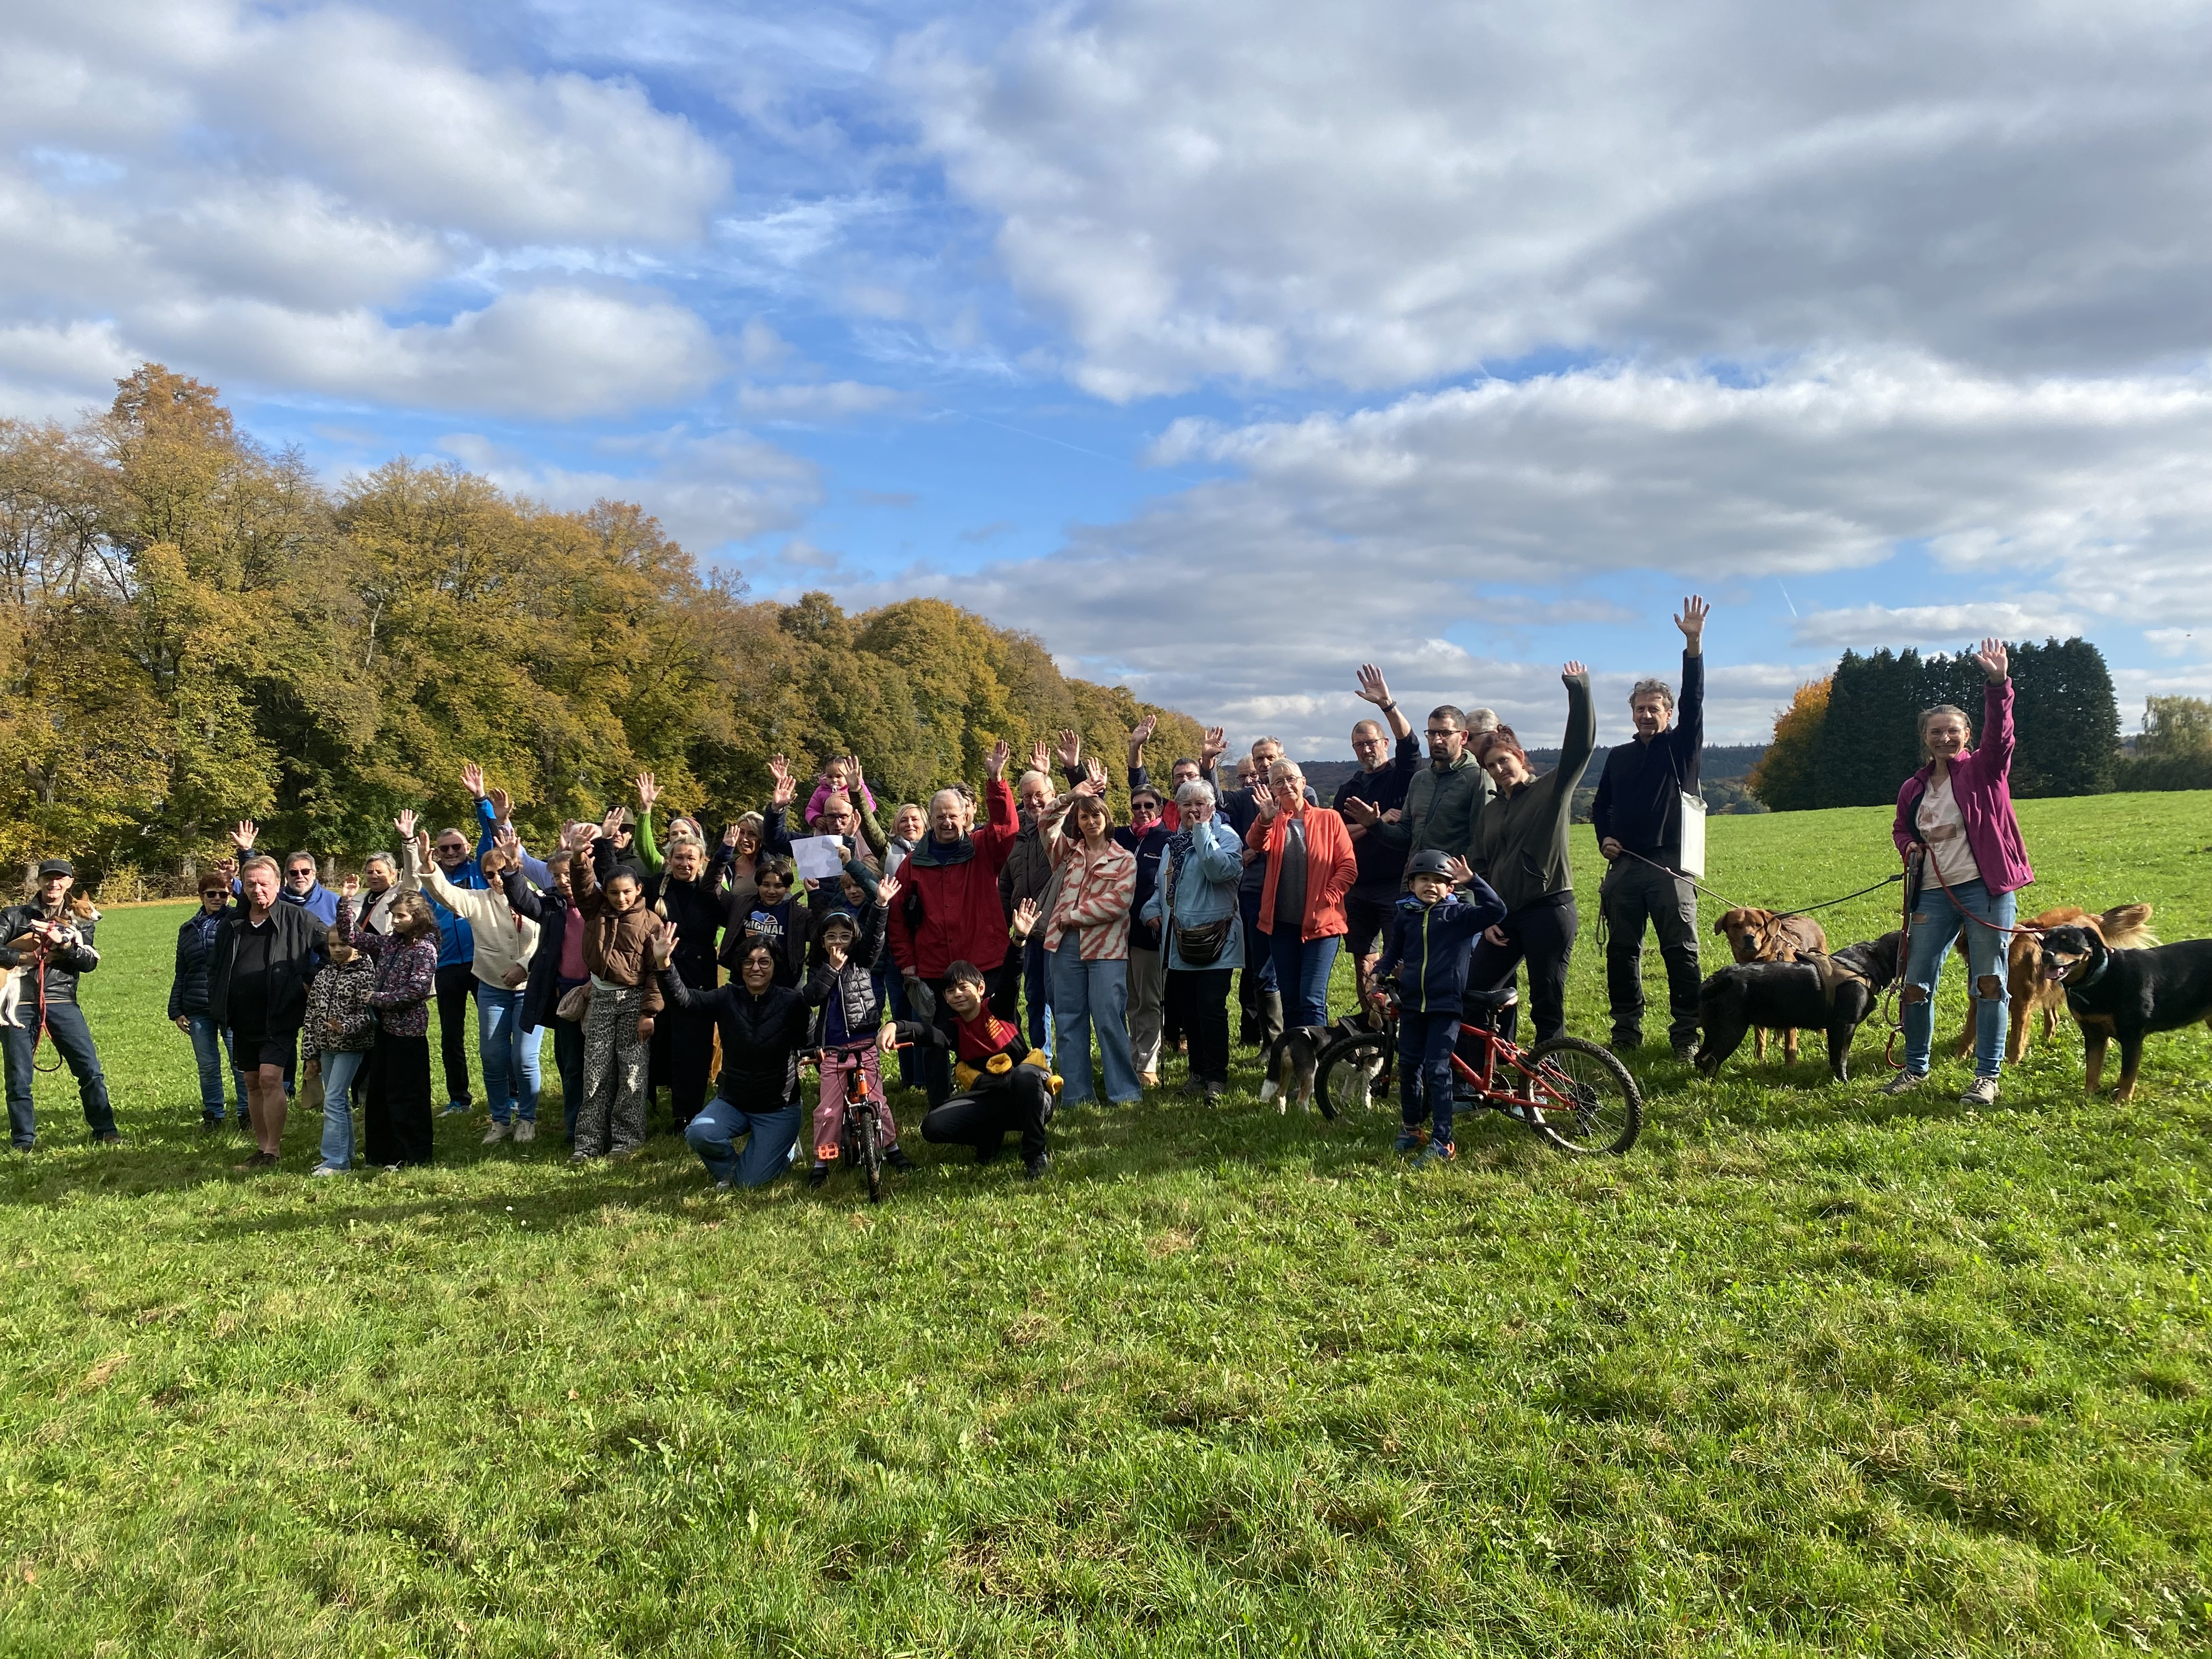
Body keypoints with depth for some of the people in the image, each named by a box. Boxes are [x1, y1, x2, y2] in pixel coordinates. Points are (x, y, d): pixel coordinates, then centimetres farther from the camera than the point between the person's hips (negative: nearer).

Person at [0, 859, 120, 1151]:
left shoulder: (80, 921, 13)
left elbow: (90, 962, 0)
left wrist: (62, 942, -13)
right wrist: (25, 958, -12)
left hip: (62, 1001, 0)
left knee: (90, 1069, -5)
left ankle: (105, 1131, 2)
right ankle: (24, 1141, 14)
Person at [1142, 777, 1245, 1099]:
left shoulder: (1225, 835, -4)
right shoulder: (1174, 843, 18)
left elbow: (1222, 870, -25)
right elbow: (1163, 885, 28)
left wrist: (1202, 830, -18)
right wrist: (1153, 908, 10)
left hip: (1214, 941, -7)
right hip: (1179, 942, 7)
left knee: (1211, 1009, -10)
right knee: (1187, 1009, 12)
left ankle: (1216, 1076, -1)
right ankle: (1198, 1071, 24)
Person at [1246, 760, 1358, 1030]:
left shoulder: (1329, 819, 2)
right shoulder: (1271, 822, 8)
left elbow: (1348, 866, -1)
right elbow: (1256, 844, -14)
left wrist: (1326, 900, -13)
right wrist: (1265, 820, -34)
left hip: (1321, 923, -3)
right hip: (1282, 924, 3)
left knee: (1312, 1000, -12)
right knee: (1290, 1001, 11)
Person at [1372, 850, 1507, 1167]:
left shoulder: (1459, 914, -3)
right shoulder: (1404, 915, 8)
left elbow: (1496, 910, -17)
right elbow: (1393, 951, 20)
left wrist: (1471, 880, -22)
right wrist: (1381, 971, 3)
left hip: (1445, 1005, -4)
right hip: (1411, 1004, 4)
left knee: (1437, 1069, -10)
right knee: (1408, 1067, 9)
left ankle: (1441, 1142, -4)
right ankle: (1411, 1128, 29)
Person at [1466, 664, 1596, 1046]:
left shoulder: (1553, 790, 1)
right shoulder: (1489, 813, 16)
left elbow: (1580, 746, -13)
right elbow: (1480, 869, 17)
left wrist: (1580, 691, -23)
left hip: (1549, 910, -5)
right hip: (1504, 916, 6)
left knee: (1547, 1004, -2)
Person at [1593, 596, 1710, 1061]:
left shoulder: (1682, 746, 6)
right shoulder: (1619, 756, 17)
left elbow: (1694, 699, -9)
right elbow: (1600, 805, 24)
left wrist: (1694, 644, -18)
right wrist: (1604, 837, 5)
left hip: (1670, 864, -4)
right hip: (1623, 866, 4)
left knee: (1681, 951, -5)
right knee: (1622, 951, 6)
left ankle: (1687, 1035, 0)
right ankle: (1627, 1031, 14)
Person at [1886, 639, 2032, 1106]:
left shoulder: (1984, 770, 0)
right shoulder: (1914, 788, 11)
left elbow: (1999, 733, -19)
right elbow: (1900, 828, 27)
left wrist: (1999, 684, -34)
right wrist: (1910, 848, 4)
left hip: (1986, 889, -4)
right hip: (1933, 894, 4)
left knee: (1989, 981, -1)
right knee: (1915, 984, 5)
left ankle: (1987, 1076, 9)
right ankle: (1916, 1068, 21)